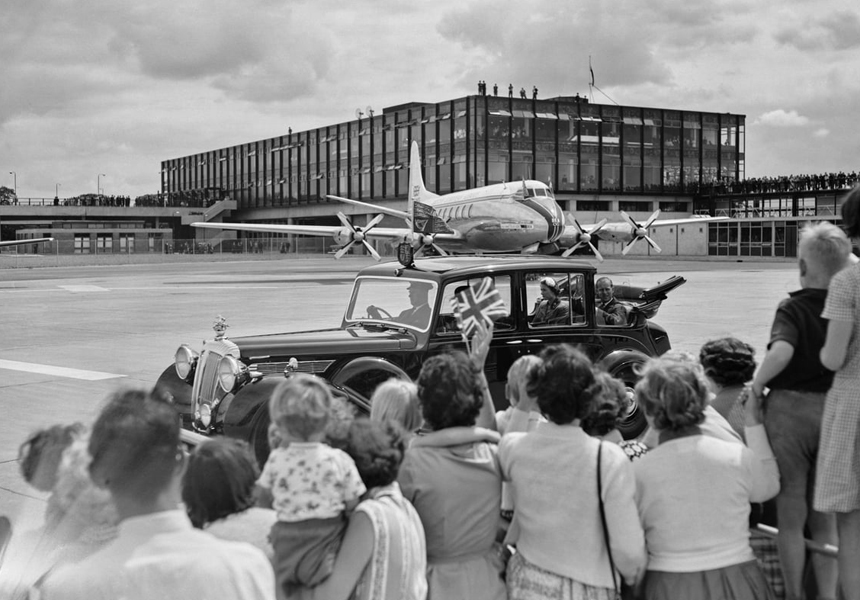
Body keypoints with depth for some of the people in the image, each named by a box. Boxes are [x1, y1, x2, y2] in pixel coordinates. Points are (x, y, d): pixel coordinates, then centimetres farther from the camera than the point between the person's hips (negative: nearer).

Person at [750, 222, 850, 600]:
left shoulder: (794, 308, -13)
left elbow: (782, 349, -30)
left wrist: (757, 384, -17)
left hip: (791, 408, -4)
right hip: (836, 412, 4)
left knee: (791, 516, 9)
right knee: (825, 519, 16)